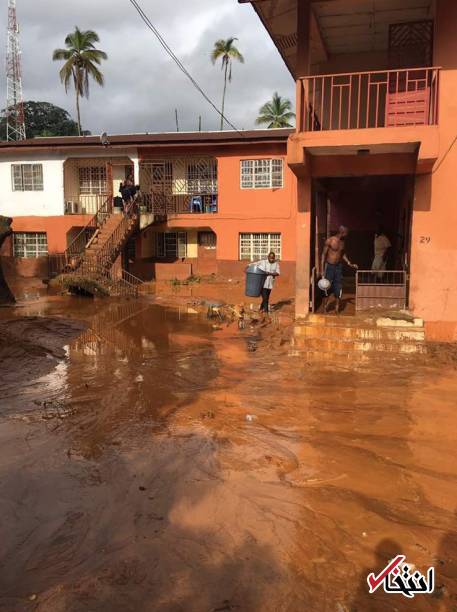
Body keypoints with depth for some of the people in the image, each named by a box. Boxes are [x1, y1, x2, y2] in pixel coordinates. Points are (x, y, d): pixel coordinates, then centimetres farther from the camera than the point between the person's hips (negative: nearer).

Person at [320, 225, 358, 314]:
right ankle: (325, 308, 14)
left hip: (339, 267, 5)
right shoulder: (330, 241, -12)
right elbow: (324, 255, -9)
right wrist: (322, 270, -13)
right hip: (329, 266, -5)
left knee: (338, 288, 4)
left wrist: (349, 264, 12)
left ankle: (337, 309, 13)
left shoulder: (342, 242, 5)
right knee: (327, 288, 1)